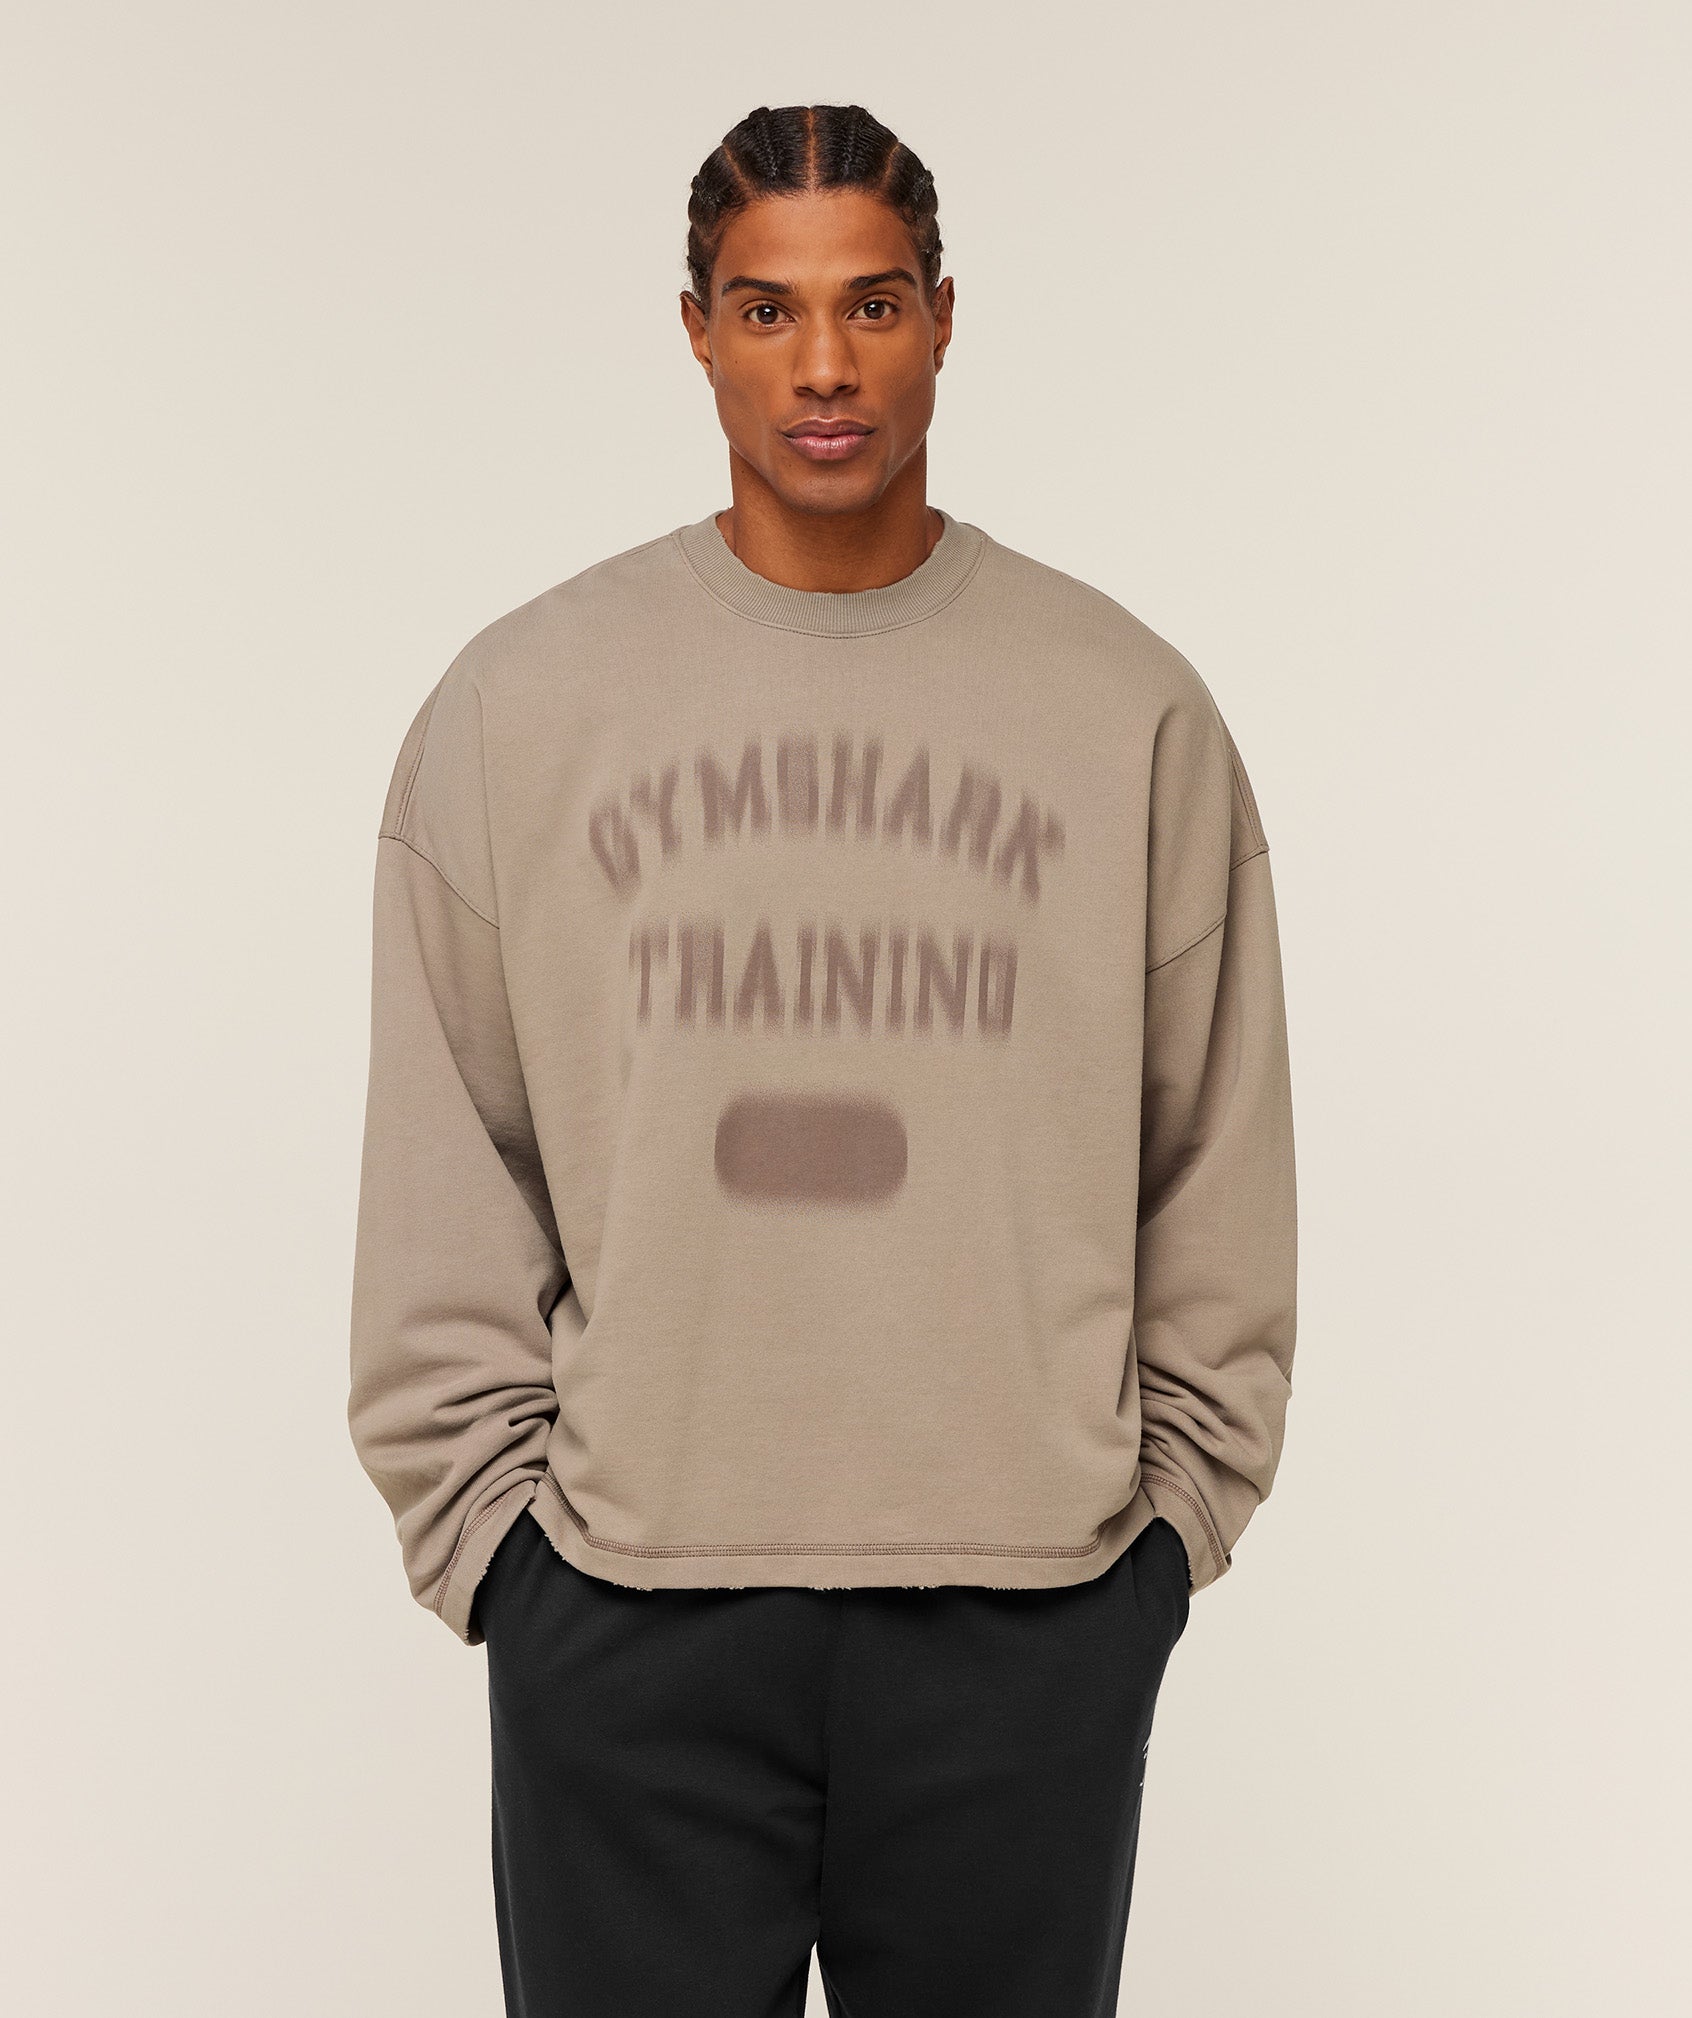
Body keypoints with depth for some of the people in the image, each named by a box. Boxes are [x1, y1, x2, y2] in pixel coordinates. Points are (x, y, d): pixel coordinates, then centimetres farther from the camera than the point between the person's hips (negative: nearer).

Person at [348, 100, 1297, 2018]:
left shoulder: (1130, 706, 2)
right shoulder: (516, 704, 2)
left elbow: (1215, 1171, 6)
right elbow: (440, 1192, 4)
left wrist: (1174, 1498, 4)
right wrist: (486, 1513, 0)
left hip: (1033, 1607, 1)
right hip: (622, 1601, 0)